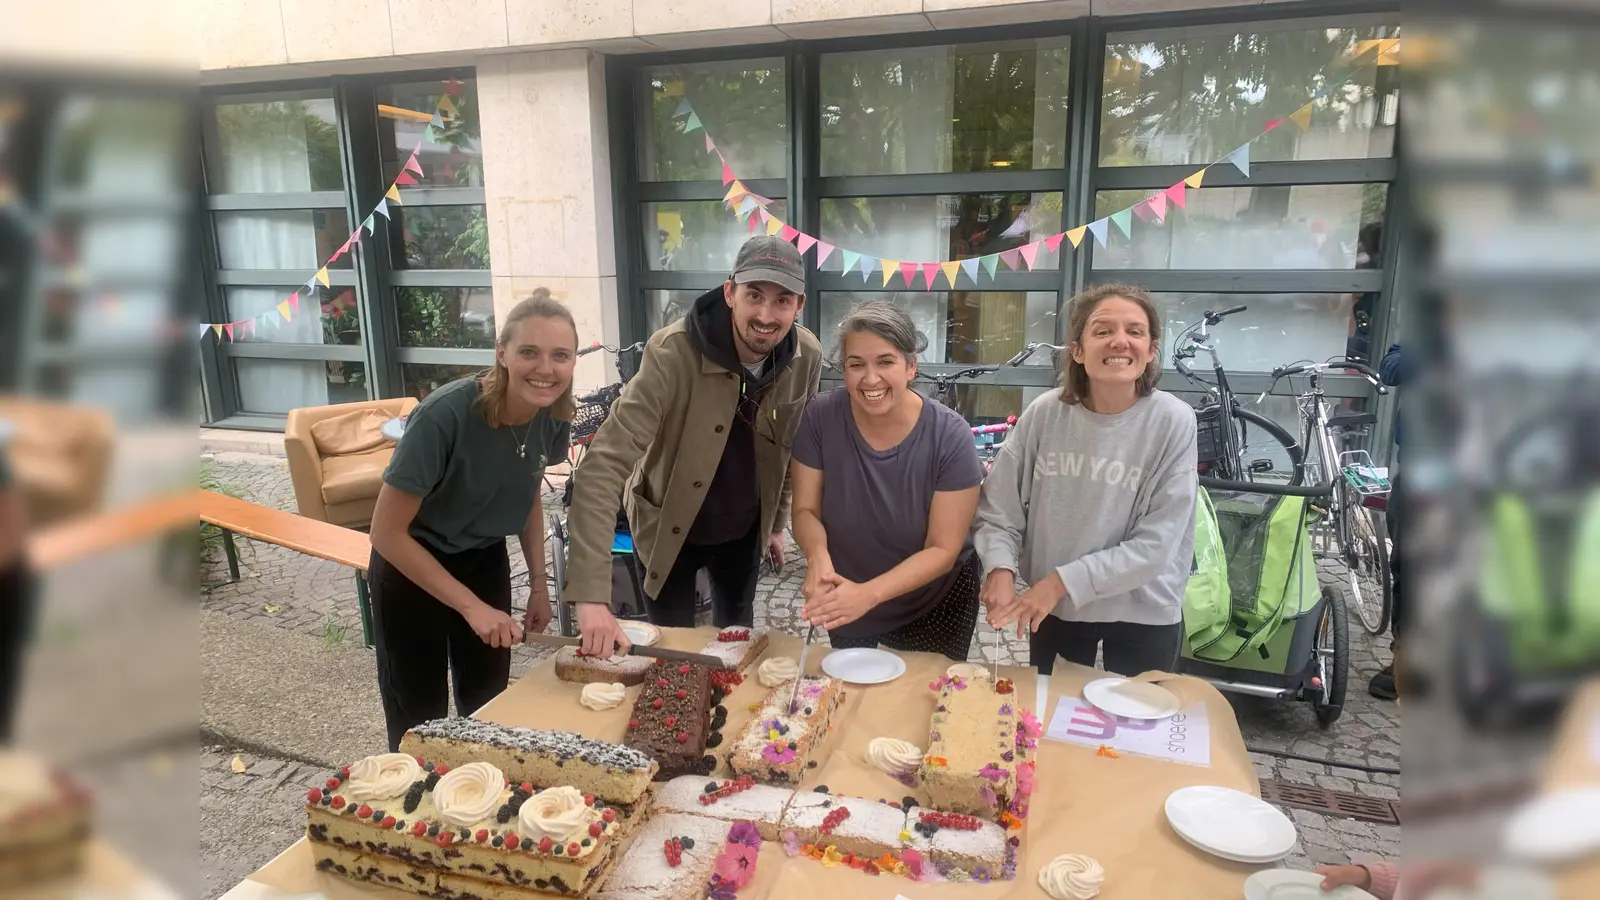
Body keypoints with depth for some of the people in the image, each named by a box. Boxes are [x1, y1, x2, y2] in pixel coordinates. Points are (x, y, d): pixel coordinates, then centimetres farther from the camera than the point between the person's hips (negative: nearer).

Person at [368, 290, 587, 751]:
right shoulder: (445, 415, -33)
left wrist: (539, 584, 1)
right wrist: (472, 607, -24)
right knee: (419, 718, 6)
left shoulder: (554, 417, -15)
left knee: (488, 705, 16)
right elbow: (386, 532, -25)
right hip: (412, 566, -5)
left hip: (485, 560, 5)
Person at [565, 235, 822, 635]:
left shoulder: (807, 358, -16)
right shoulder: (673, 354, -31)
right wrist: (591, 594, -44)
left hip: (745, 527, 4)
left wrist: (777, 521, 12)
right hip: (668, 528, -4)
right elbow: (604, 466, -37)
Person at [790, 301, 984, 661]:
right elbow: (805, 510, -13)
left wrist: (868, 593, -37)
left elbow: (942, 550, -23)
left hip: (934, 605, -2)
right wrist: (818, 555, -35)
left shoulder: (950, 436, -25)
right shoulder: (821, 417, -20)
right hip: (845, 603, 2)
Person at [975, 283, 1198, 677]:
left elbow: (1155, 544, -18)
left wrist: (1063, 580, -21)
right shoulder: (1044, 414, -11)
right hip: (1052, 606, 2)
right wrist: (1001, 569, -23)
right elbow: (998, 511, -5)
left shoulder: (1173, 422, -17)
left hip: (1142, 614, -2)